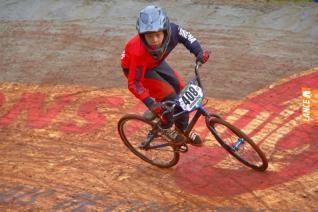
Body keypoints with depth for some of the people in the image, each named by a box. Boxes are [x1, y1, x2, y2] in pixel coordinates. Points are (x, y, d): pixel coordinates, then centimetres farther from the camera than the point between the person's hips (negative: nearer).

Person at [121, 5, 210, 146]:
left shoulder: (172, 30, -32)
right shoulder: (138, 53, -43)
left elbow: (186, 37, -9)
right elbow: (134, 84, -35)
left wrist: (199, 52, -23)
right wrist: (150, 104, -45)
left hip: (156, 63, 5)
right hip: (134, 68, -5)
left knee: (181, 89, -1)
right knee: (168, 95, -17)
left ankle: (183, 129, 20)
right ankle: (165, 128, 10)